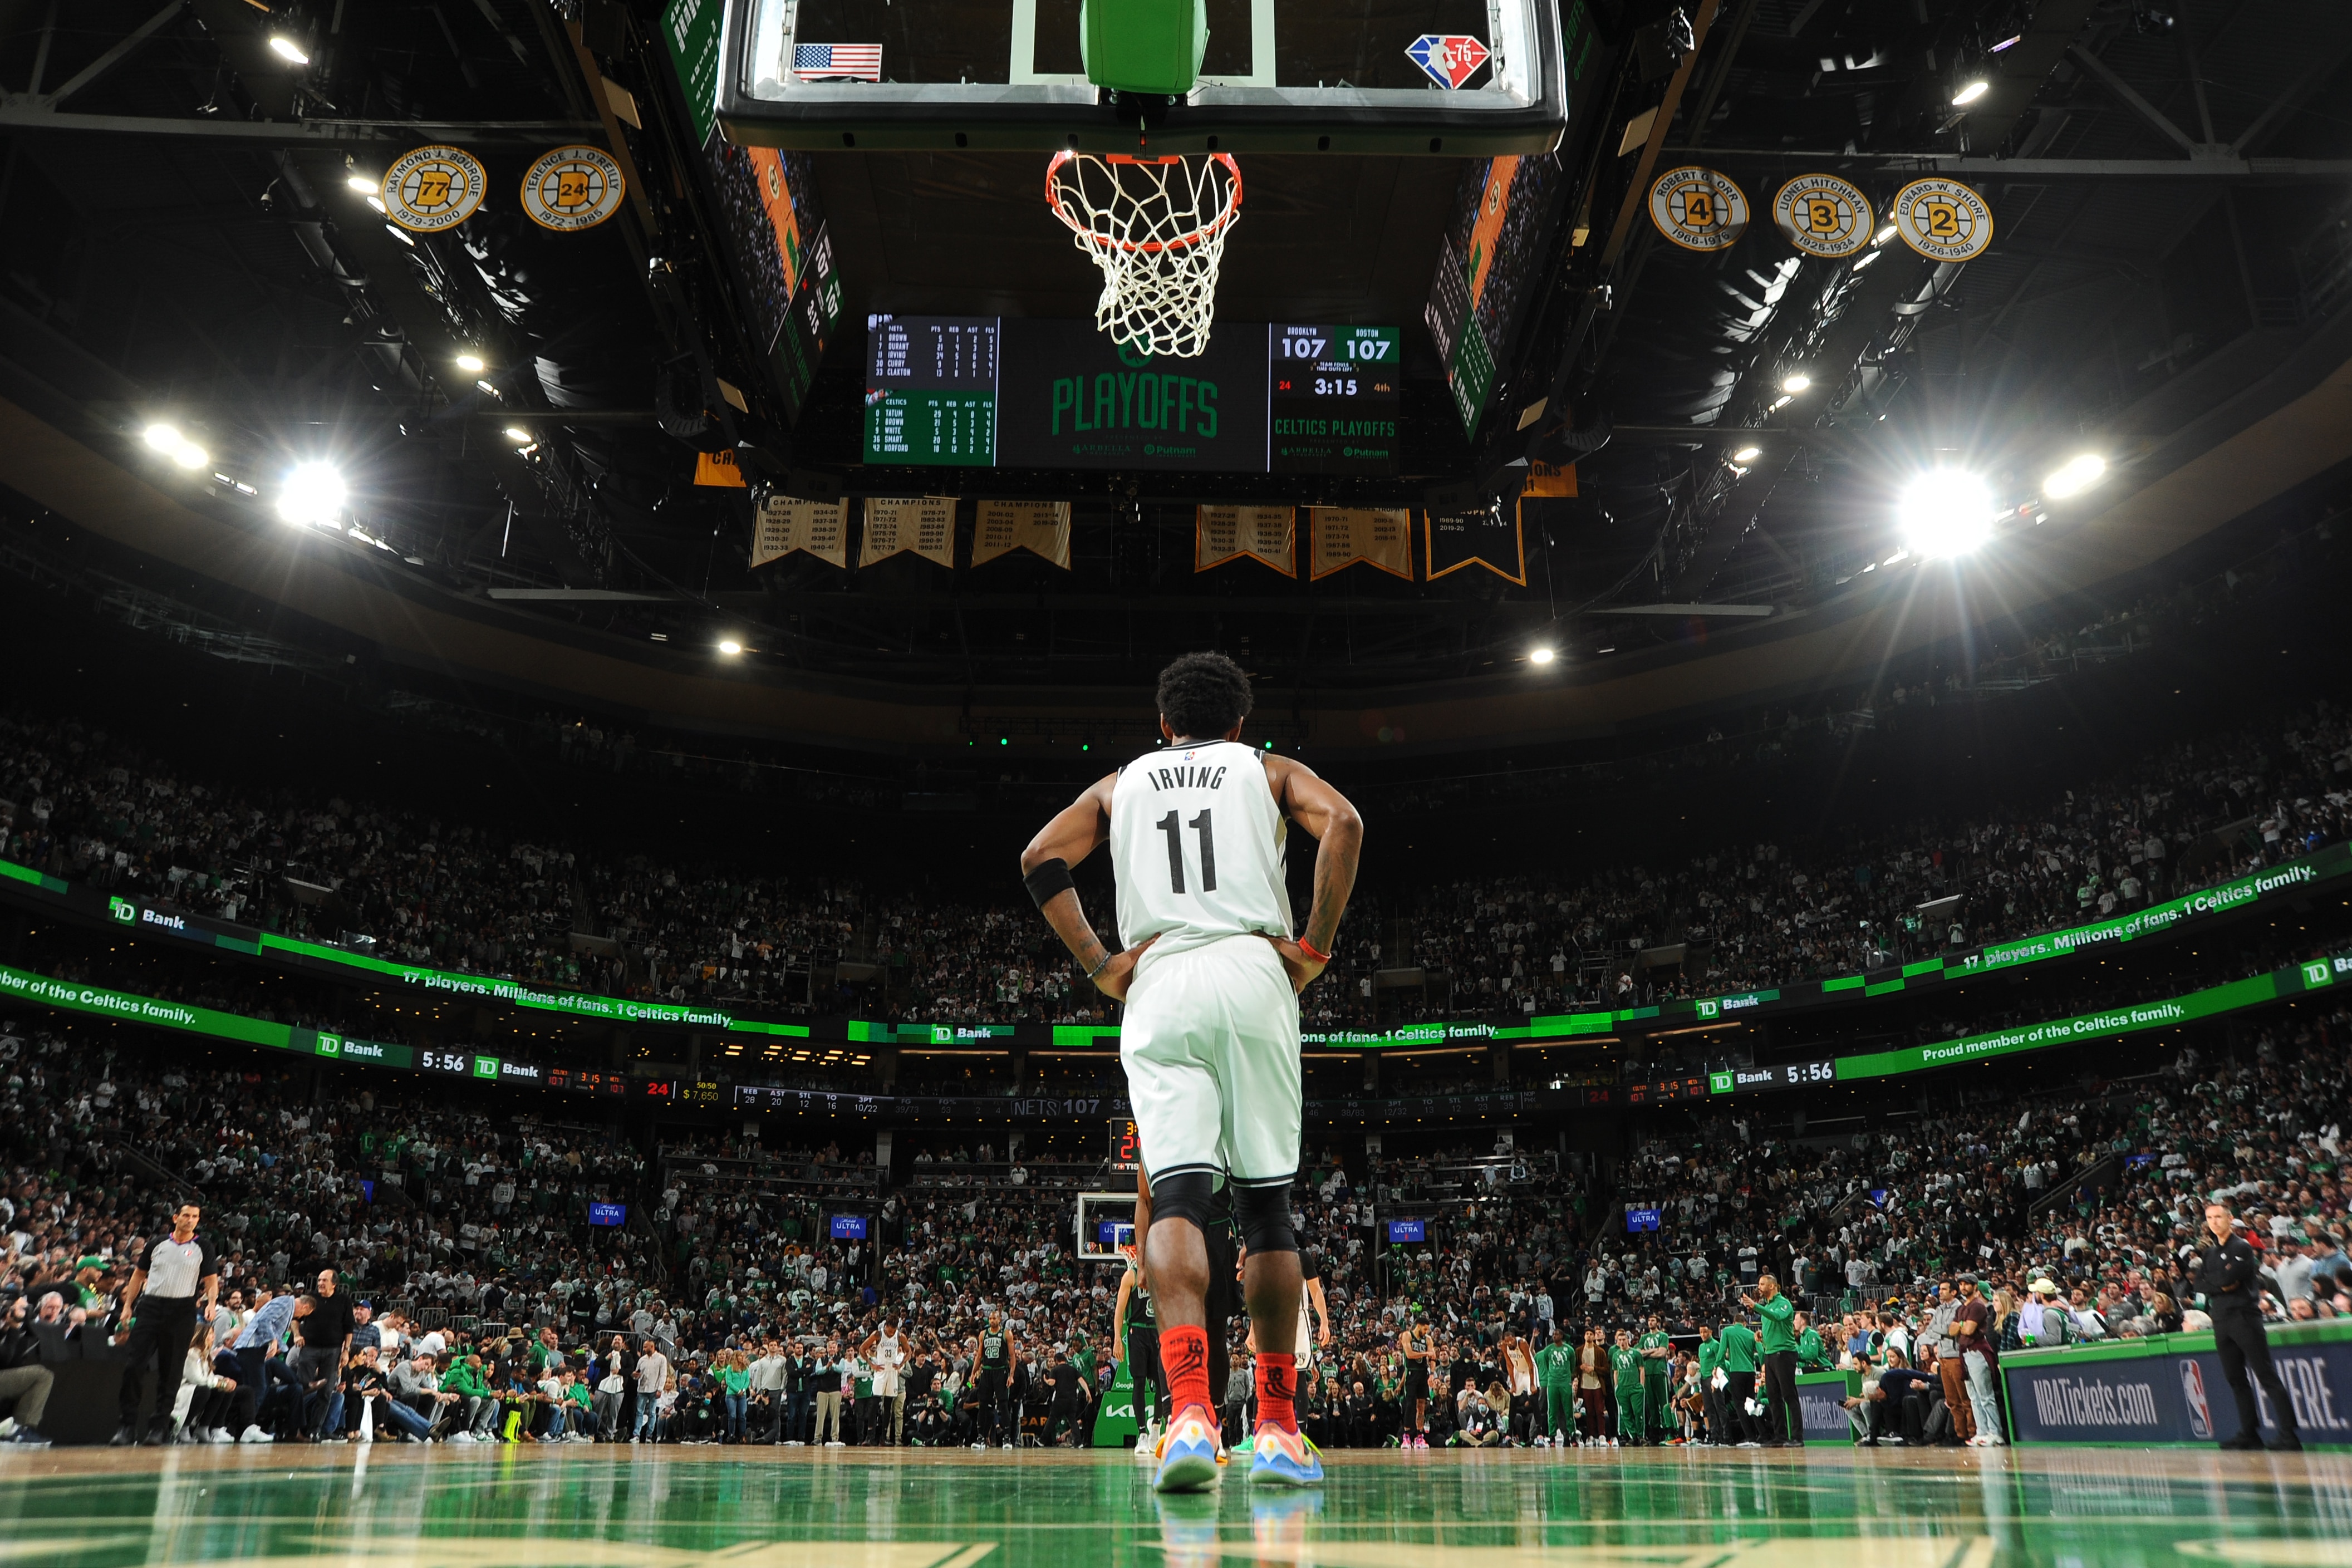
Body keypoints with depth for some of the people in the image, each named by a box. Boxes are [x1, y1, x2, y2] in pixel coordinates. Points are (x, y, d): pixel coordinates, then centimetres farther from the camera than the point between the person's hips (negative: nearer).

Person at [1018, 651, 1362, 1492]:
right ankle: (1278, 1428, 9)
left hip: (1157, 988, 1)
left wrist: (1098, 964, 7)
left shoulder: (1122, 784, 24)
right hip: (1252, 973, 0)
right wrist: (1314, 948, 0)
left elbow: (1041, 858, 8)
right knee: (1265, 1202, 6)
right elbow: (1343, 823, -2)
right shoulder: (1268, 770, 19)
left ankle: (1190, 1410, -27)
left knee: (1177, 1198, -8)